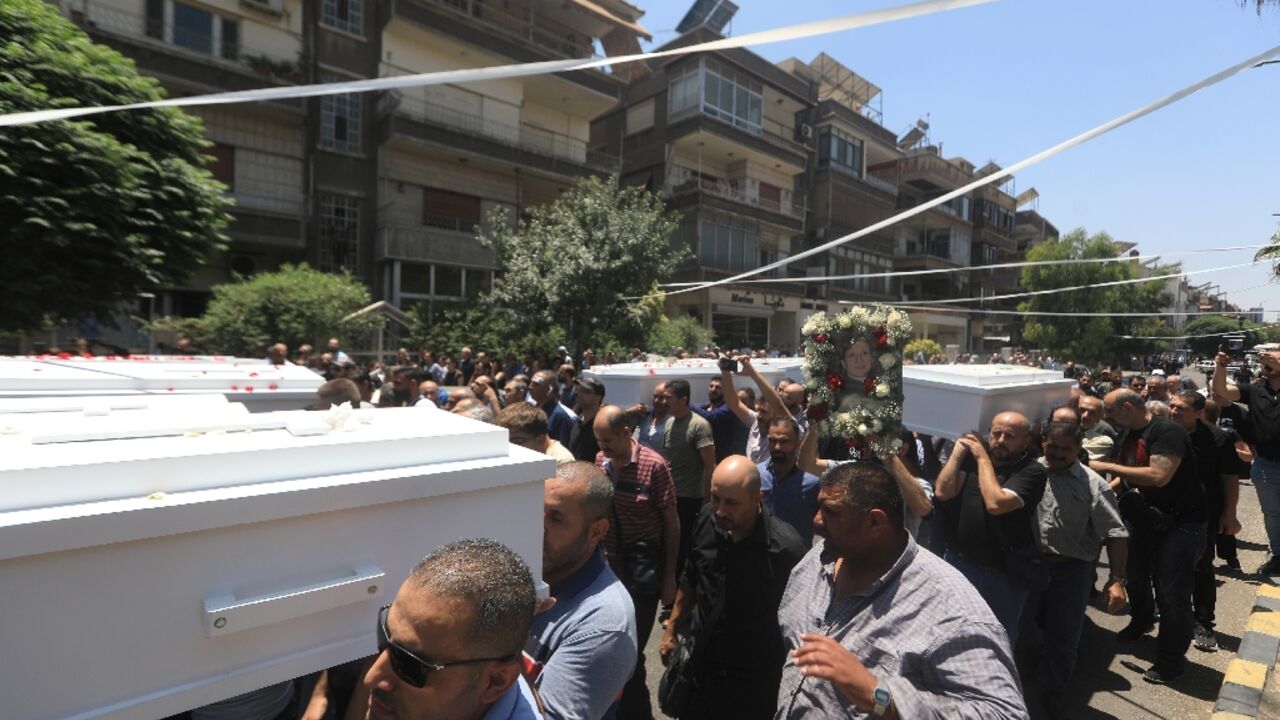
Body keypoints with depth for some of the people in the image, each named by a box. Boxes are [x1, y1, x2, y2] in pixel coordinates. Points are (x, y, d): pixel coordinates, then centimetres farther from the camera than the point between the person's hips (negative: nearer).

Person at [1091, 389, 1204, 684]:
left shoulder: (1167, 431, -21)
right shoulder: (1125, 436, 4)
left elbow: (1158, 476, -32)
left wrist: (1108, 466, -28)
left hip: (1179, 523, -8)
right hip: (1143, 519, 8)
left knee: (1171, 592, -2)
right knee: (1135, 578, 20)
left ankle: (1171, 659, 13)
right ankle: (1141, 623, 46)